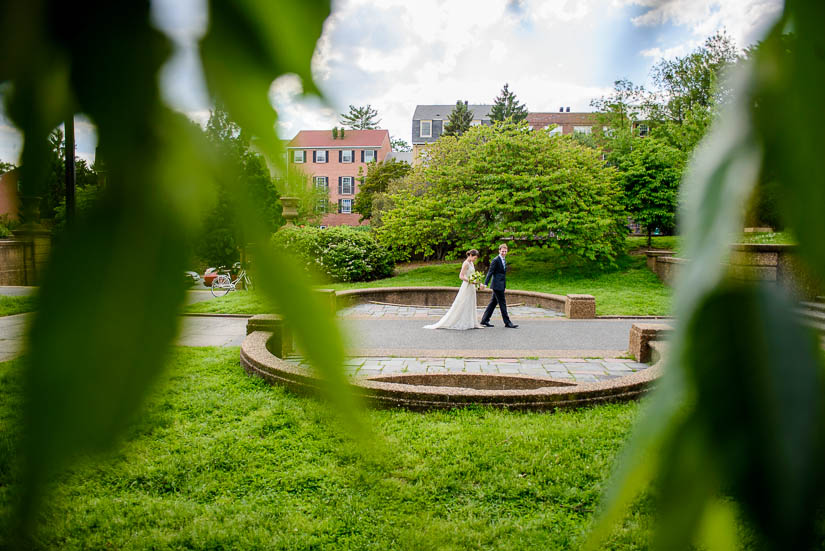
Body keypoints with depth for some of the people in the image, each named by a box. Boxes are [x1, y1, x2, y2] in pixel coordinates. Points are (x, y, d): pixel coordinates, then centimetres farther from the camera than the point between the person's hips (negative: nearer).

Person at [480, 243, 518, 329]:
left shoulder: (504, 261, 17)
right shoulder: (496, 260, -10)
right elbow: (490, 273, -14)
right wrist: (485, 284, -20)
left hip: (501, 286, 9)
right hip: (497, 285, -9)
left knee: (493, 303, 11)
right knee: (502, 303, -6)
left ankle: (485, 320, 16)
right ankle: (507, 322, -1)